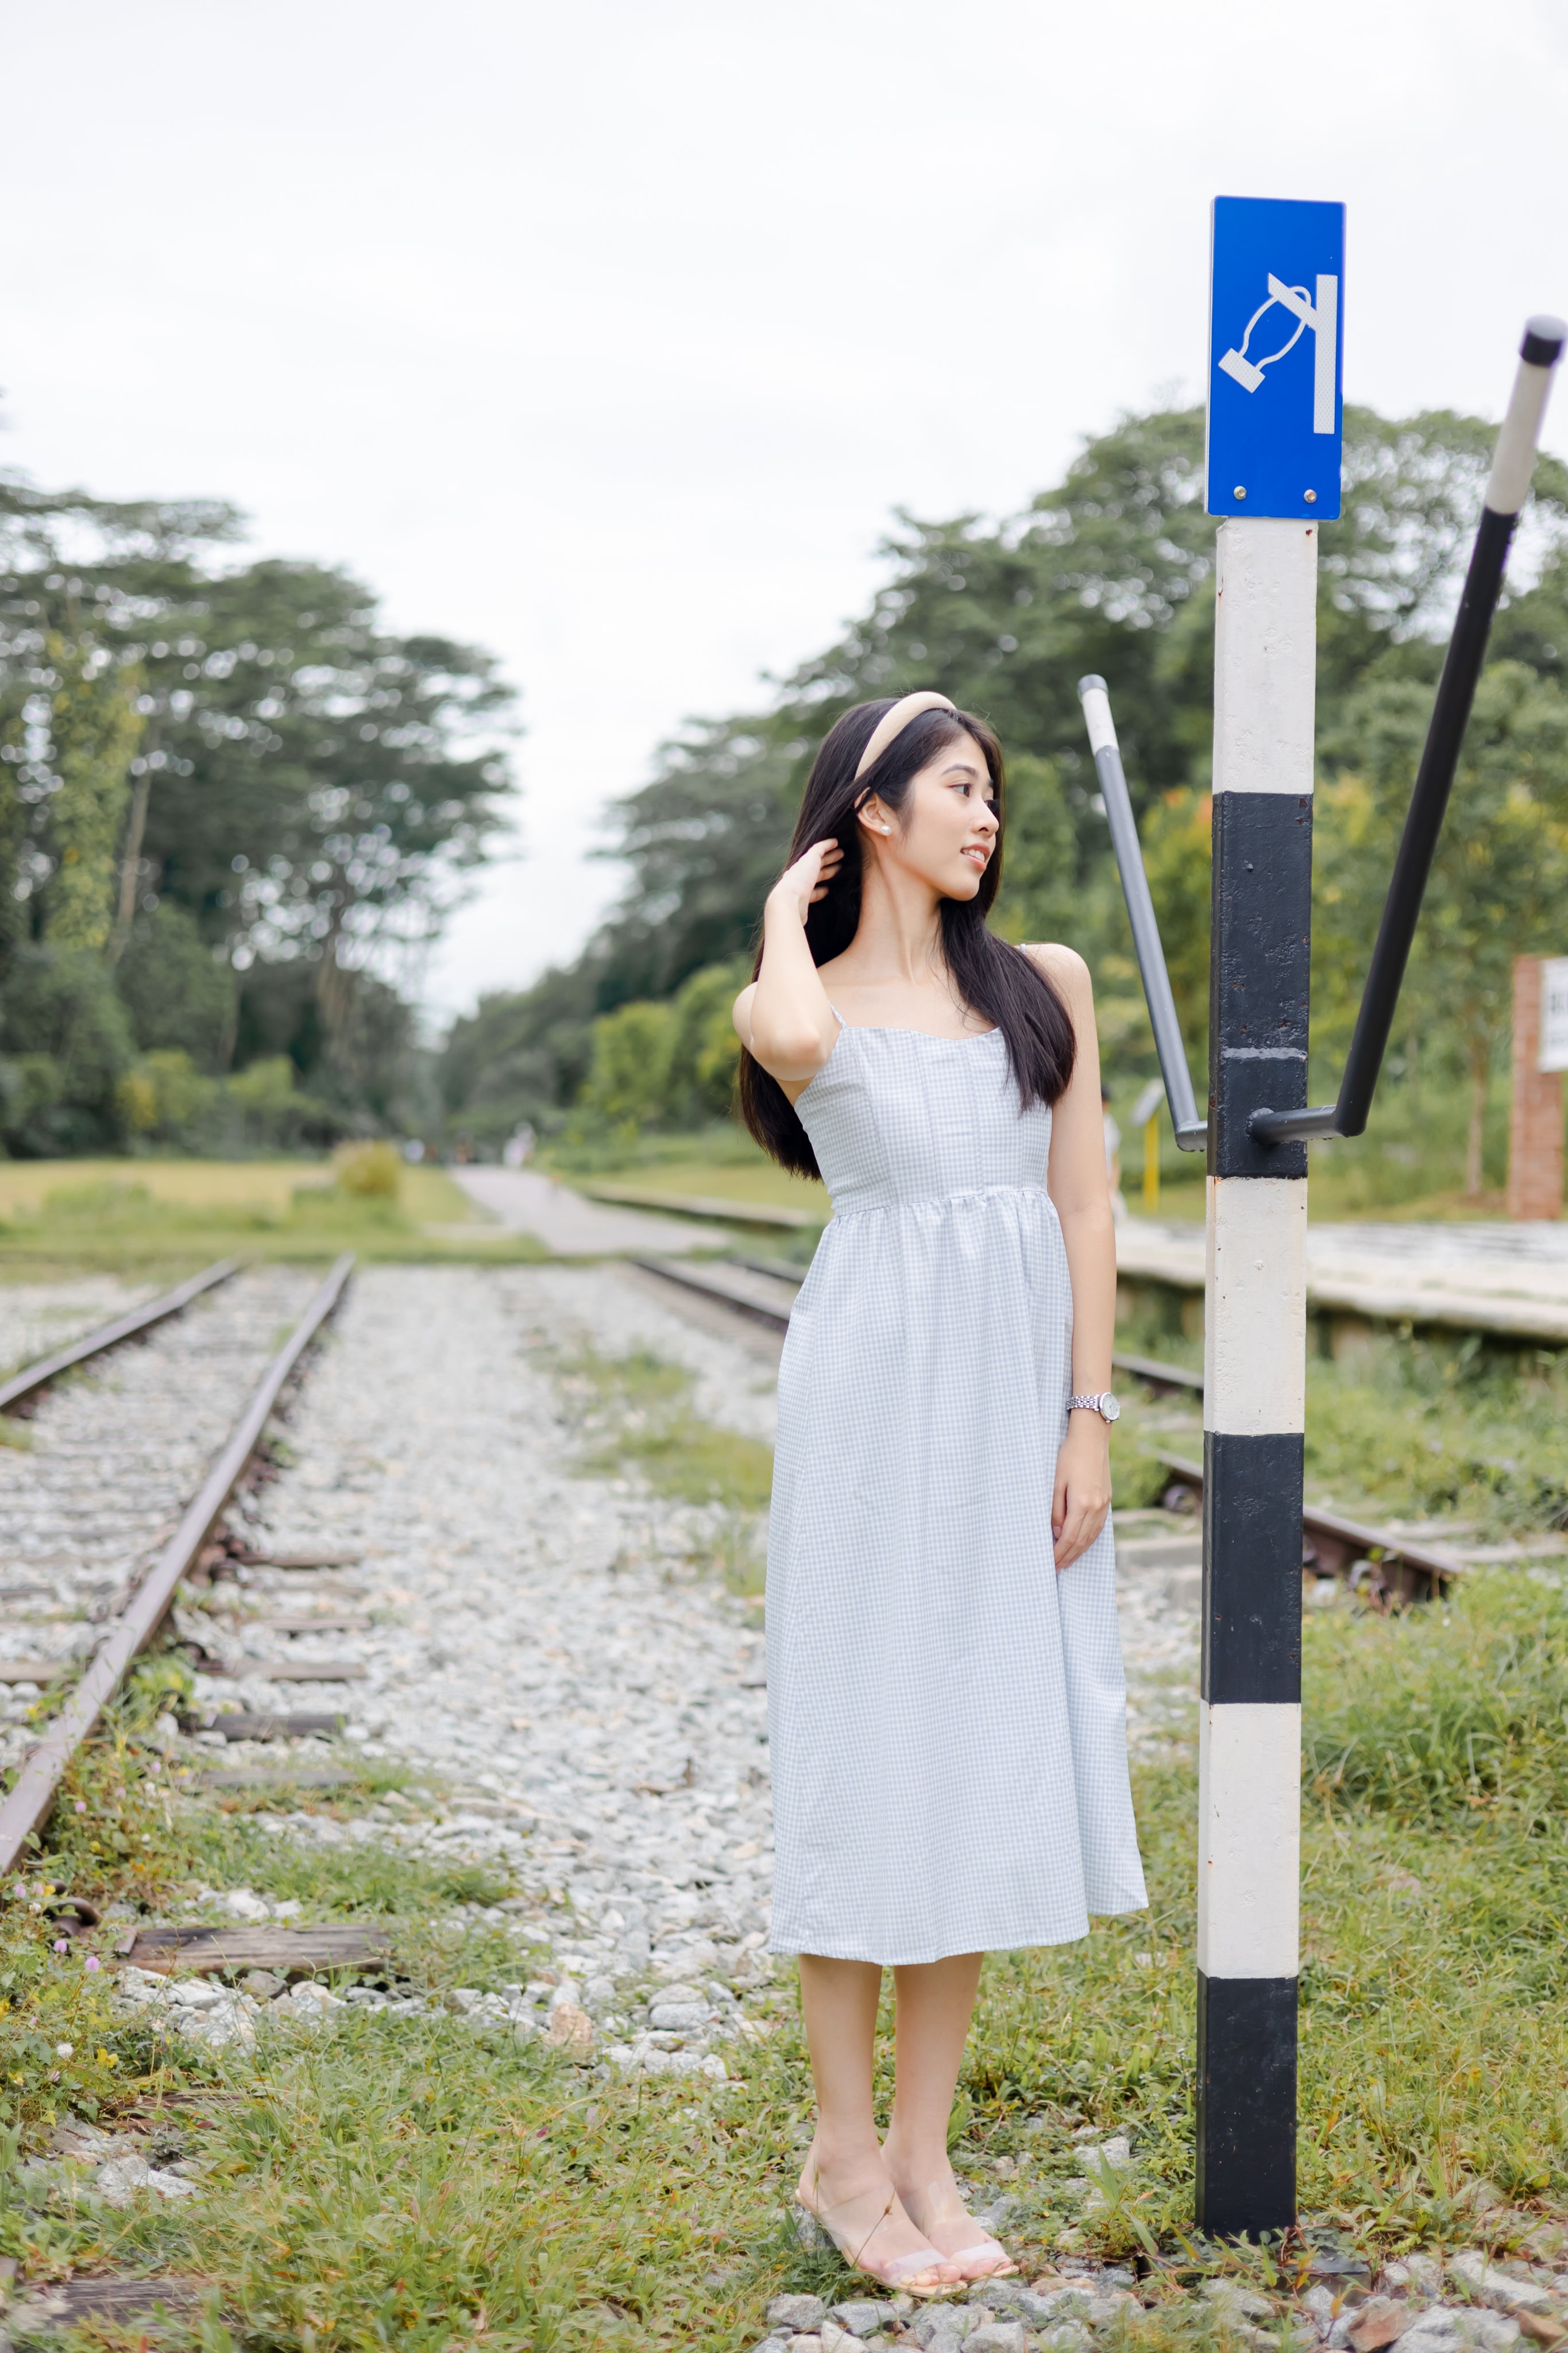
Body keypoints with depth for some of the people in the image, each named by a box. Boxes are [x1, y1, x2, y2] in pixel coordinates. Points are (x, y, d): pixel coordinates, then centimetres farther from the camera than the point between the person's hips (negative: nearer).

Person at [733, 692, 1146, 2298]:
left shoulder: (1048, 988, 11)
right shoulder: (794, 1004, 3)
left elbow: (1084, 1213, 6)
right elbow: (795, 1037, -23)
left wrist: (1089, 1420, -2)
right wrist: (789, 907, -3)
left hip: (1017, 1398, 3)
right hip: (876, 1385, -3)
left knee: (983, 1755, 5)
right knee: (867, 1750, 0)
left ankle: (924, 2152, 16)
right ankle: (843, 2154, 11)